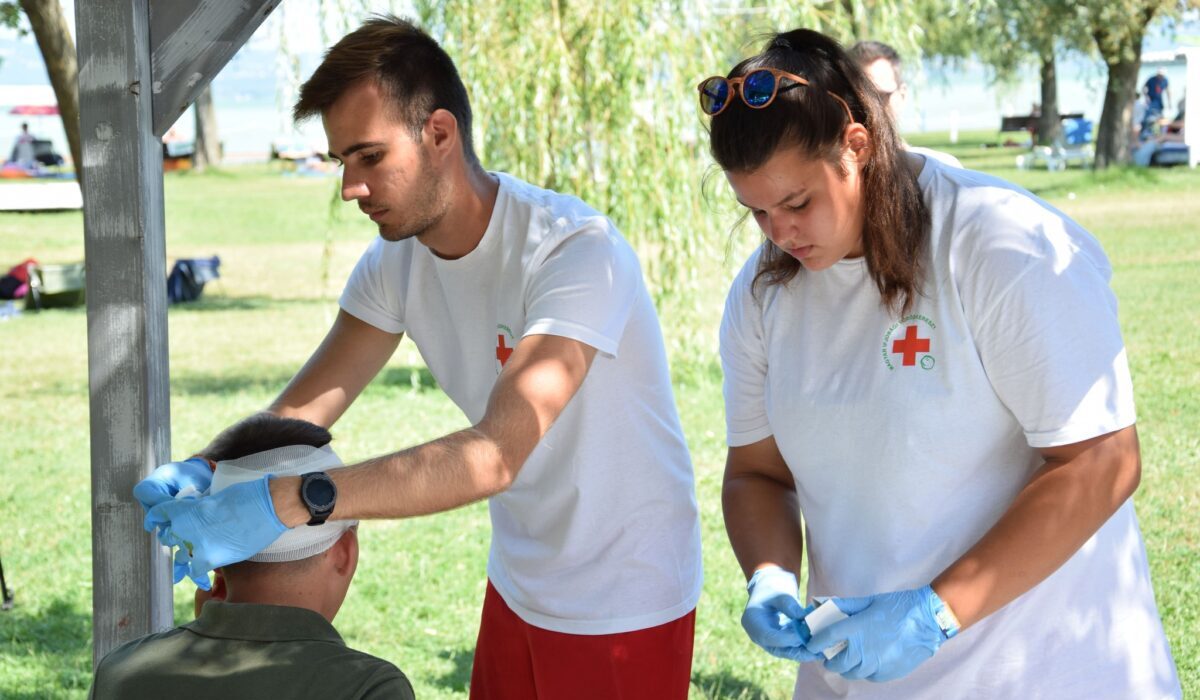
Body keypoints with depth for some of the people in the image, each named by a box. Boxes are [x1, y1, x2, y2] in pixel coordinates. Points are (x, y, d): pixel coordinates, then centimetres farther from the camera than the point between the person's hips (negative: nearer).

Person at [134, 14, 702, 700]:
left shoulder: (576, 251, -27)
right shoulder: (395, 261, -3)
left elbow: (497, 455, -38)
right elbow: (302, 407, -4)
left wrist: (287, 500, -46)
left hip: (625, 611, -6)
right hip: (521, 589, 6)